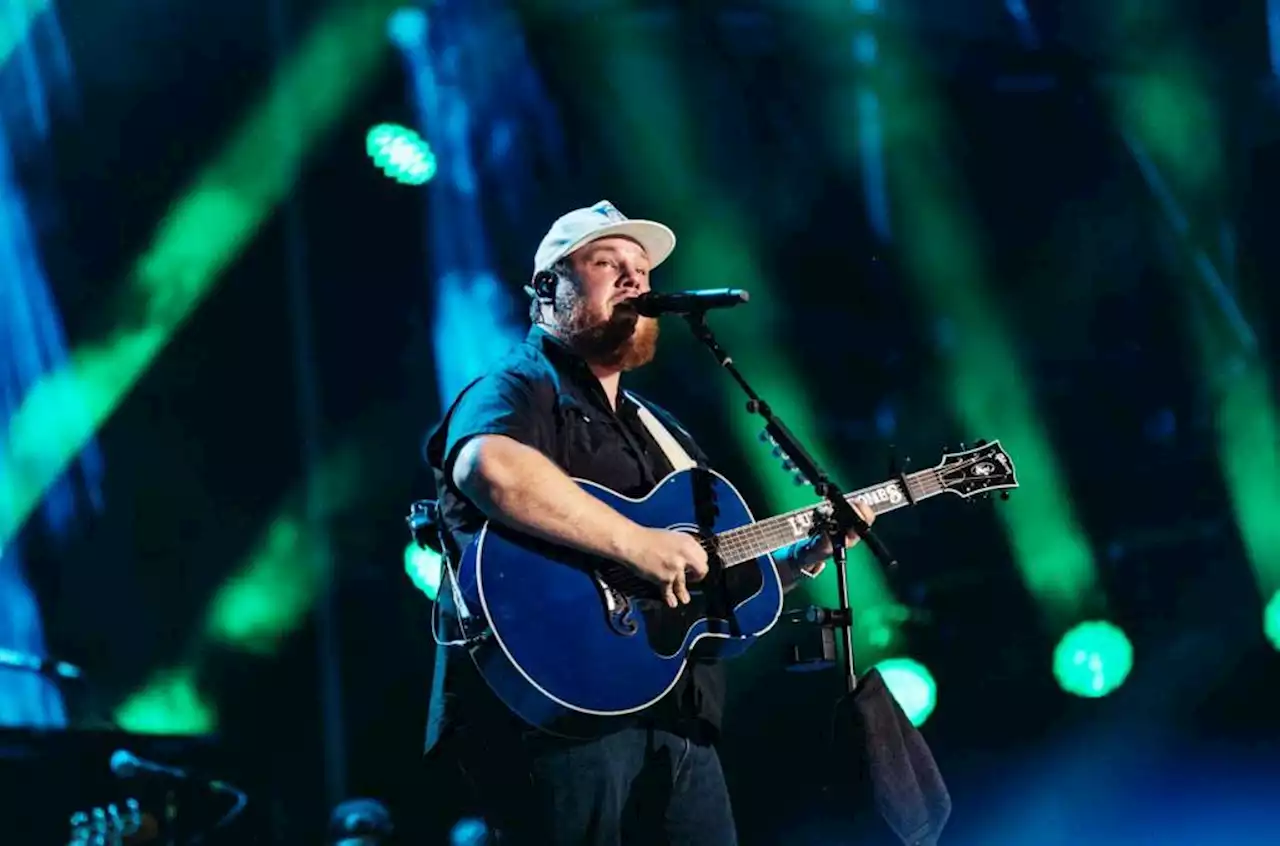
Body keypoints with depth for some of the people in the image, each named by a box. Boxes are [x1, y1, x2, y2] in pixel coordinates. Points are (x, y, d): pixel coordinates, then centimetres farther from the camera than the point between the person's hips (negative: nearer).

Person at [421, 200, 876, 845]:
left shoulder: (658, 429, 25)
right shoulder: (521, 390, -2)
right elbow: (492, 469, -28)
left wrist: (809, 551, 13)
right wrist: (635, 544, -25)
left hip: (676, 719, 8)